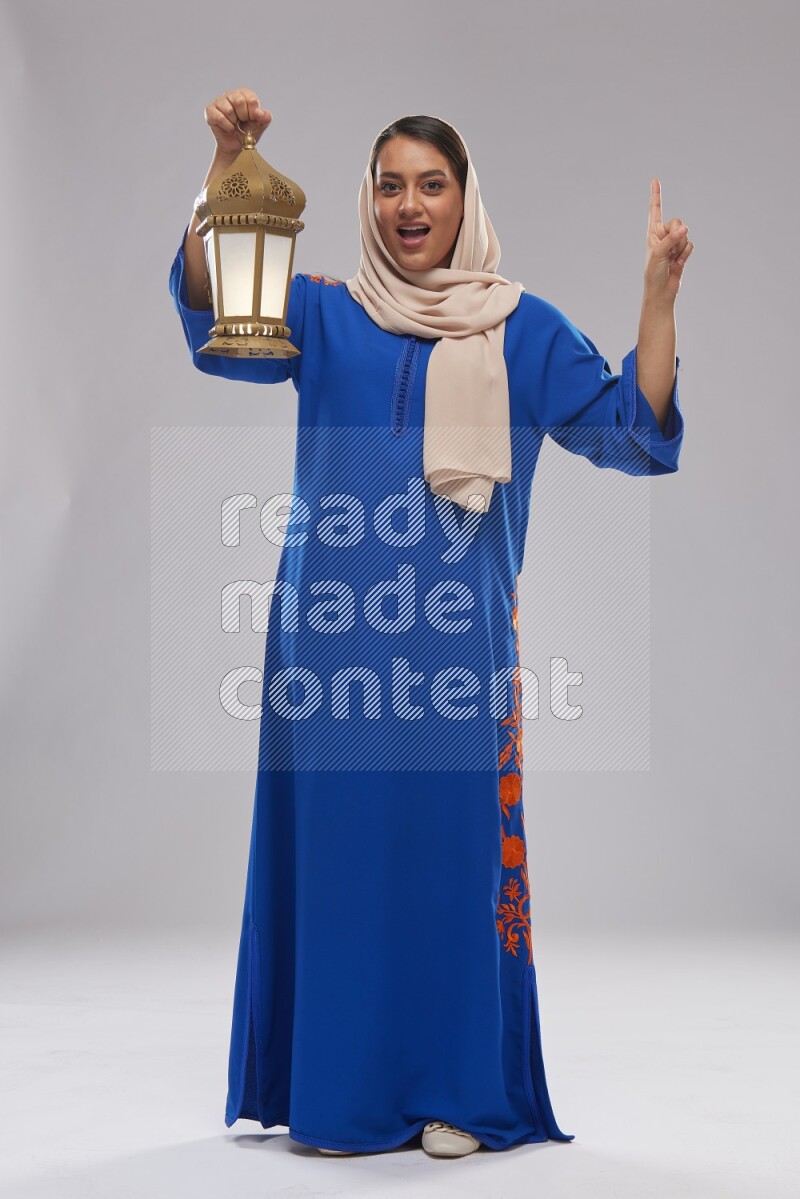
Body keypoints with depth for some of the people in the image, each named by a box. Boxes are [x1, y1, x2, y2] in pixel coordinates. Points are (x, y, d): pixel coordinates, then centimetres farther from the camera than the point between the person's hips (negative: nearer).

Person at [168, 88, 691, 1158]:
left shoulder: (523, 330, 10)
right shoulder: (323, 315, 10)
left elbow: (633, 433, 3)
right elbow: (213, 324, -8)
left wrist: (660, 294, -7)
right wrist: (226, 165, -18)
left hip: (459, 636, 0)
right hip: (332, 630, 1)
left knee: (456, 848, 1)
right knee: (338, 846, 3)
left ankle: (457, 1093, 13)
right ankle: (343, 1088, 16)